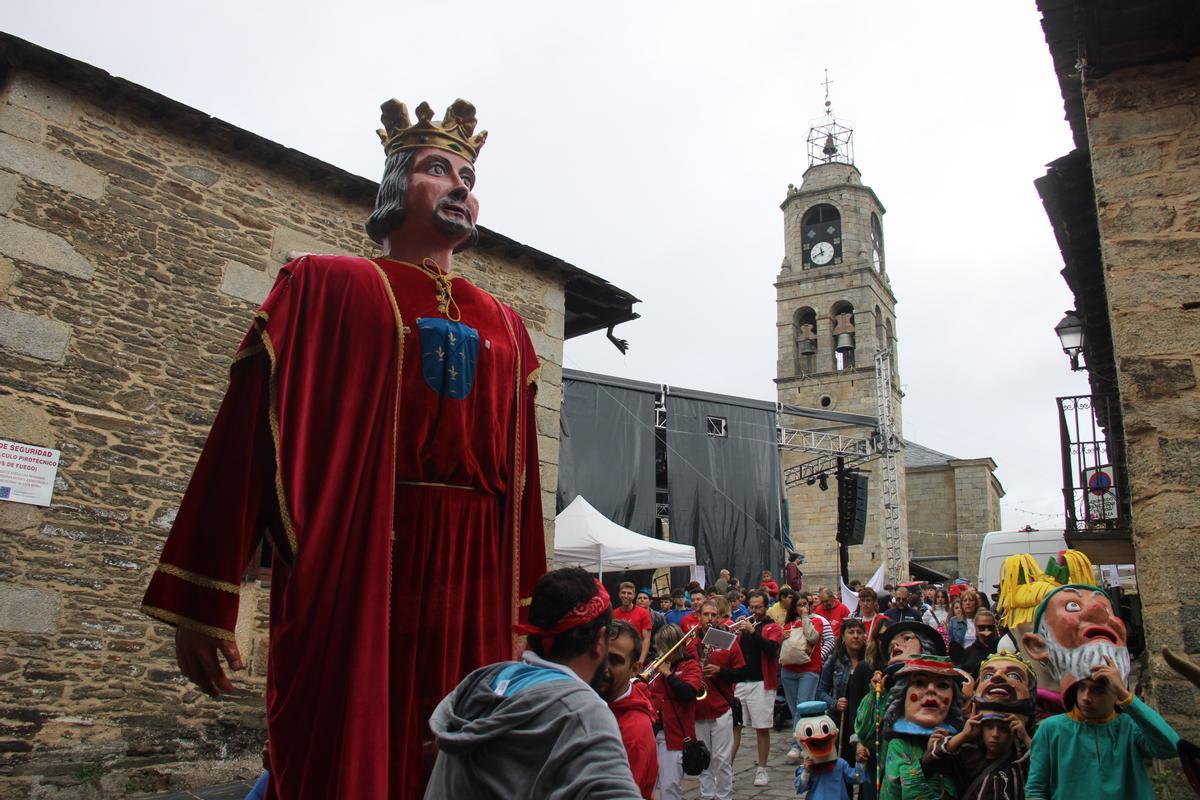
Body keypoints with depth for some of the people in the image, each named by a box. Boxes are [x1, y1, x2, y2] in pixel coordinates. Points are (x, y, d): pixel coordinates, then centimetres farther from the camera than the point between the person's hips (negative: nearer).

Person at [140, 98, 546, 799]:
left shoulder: (505, 327, 16)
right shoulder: (326, 286, 5)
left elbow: (522, 473, 15)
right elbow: (247, 431, -1)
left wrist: (523, 609, 14)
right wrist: (203, 605, -4)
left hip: (473, 592, 4)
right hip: (348, 579, -4)